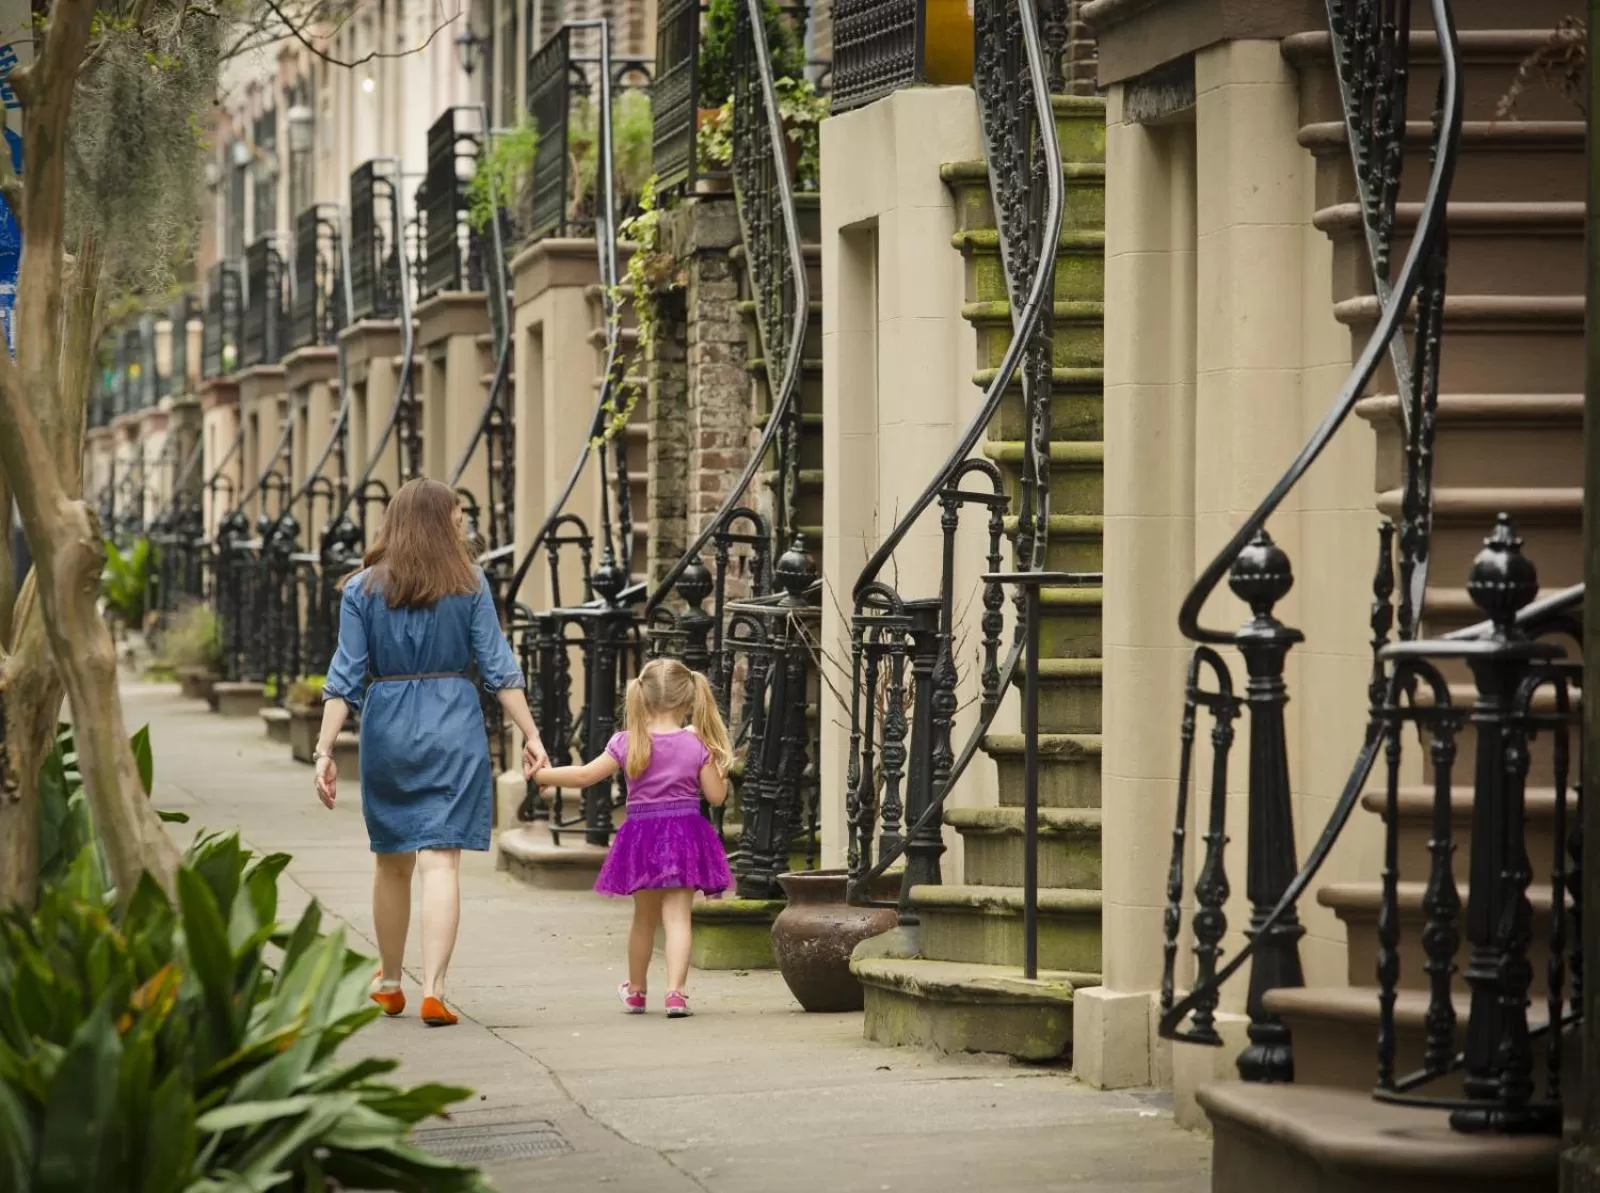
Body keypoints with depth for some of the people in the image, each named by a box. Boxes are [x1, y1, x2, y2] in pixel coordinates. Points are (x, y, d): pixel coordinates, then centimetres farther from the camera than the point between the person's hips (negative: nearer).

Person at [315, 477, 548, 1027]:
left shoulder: (363, 589, 2)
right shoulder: (469, 584, 0)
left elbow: (345, 677, -2)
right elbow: (498, 668, -2)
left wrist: (325, 749, -2)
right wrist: (531, 735, 2)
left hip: (387, 730, 2)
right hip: (454, 730, -2)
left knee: (392, 861, 17)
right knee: (441, 861, -5)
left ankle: (389, 984, 30)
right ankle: (433, 990, -16)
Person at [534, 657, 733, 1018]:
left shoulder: (629, 744, -4)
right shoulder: (697, 746, -4)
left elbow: (585, 775, -2)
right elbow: (716, 796, -1)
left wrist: (540, 775, 10)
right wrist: (718, 764, 15)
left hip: (642, 835, 1)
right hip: (686, 835, -1)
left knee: (644, 918, 17)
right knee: (678, 916, -4)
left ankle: (635, 991, 33)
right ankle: (676, 991, -19)